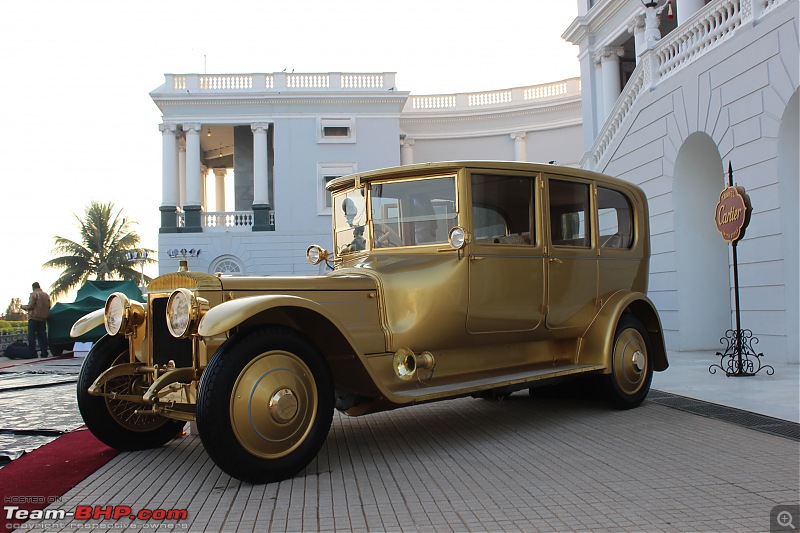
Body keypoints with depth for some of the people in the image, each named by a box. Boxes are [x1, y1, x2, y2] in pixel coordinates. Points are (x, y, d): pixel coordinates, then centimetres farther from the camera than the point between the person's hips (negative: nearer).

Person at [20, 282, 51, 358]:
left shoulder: (34, 294, -9)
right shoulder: (46, 295, 13)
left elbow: (30, 306, -13)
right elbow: (48, 307, 17)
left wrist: (23, 306, 5)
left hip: (34, 318, -6)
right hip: (43, 318, 6)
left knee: (31, 336, -3)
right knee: (42, 336, 9)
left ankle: (33, 353, -7)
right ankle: (44, 352, 5)